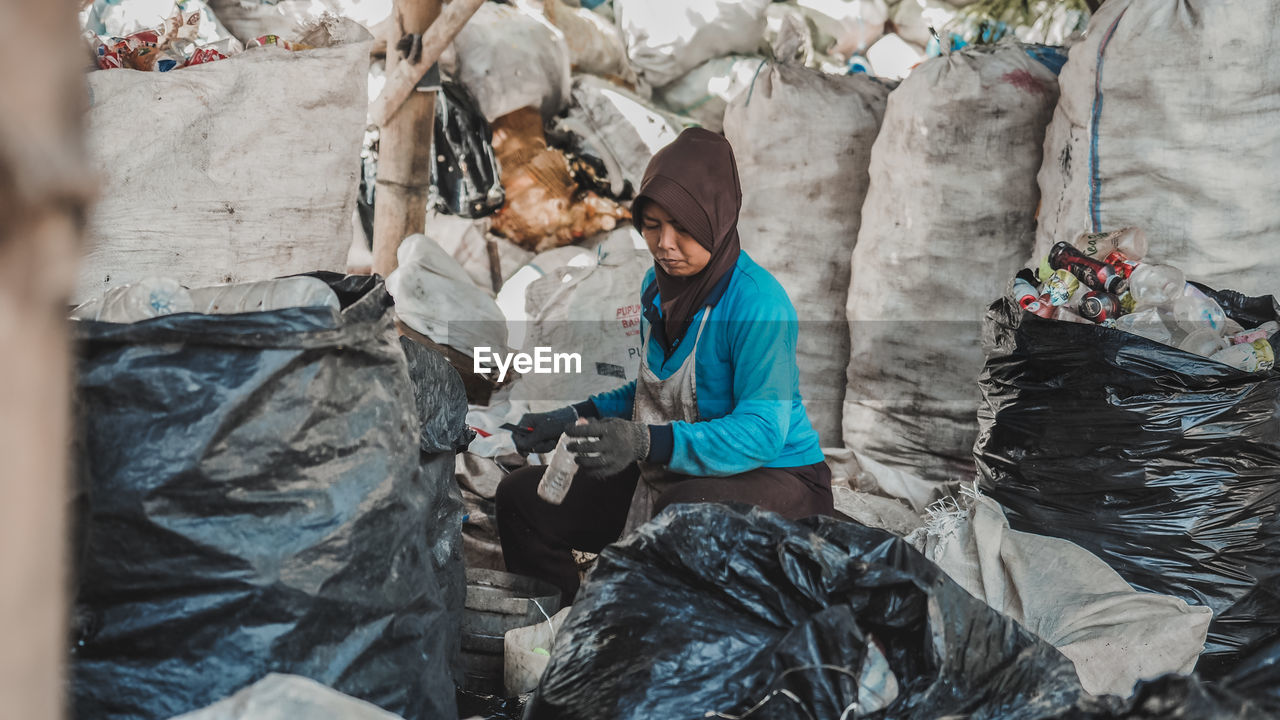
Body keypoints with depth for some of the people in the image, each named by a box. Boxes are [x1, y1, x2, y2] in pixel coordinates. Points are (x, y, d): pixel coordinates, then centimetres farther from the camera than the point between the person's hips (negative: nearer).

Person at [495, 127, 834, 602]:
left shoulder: (758, 304, -22)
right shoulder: (658, 284, 3)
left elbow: (762, 431, -30)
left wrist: (644, 442, -41)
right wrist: (573, 418, 5)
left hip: (774, 476, -8)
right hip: (669, 474, 8)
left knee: (686, 514, -42)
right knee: (521, 496, 5)